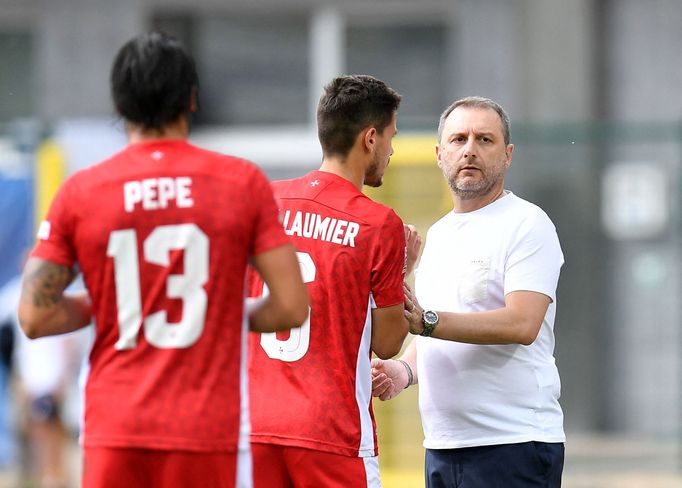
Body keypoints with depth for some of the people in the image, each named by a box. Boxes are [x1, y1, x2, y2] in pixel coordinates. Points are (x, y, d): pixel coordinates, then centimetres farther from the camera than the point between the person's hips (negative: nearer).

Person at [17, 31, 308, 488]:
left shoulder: (80, 191, 1)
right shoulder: (242, 181, -1)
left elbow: (36, 317, -1)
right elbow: (291, 307, -2)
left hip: (114, 433, 1)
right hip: (210, 433, -1)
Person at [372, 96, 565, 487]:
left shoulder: (527, 224, -6)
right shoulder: (438, 234, 20)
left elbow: (522, 324, -19)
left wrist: (425, 321, -27)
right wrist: (404, 370, 5)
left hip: (513, 444, -8)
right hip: (443, 447, 8)